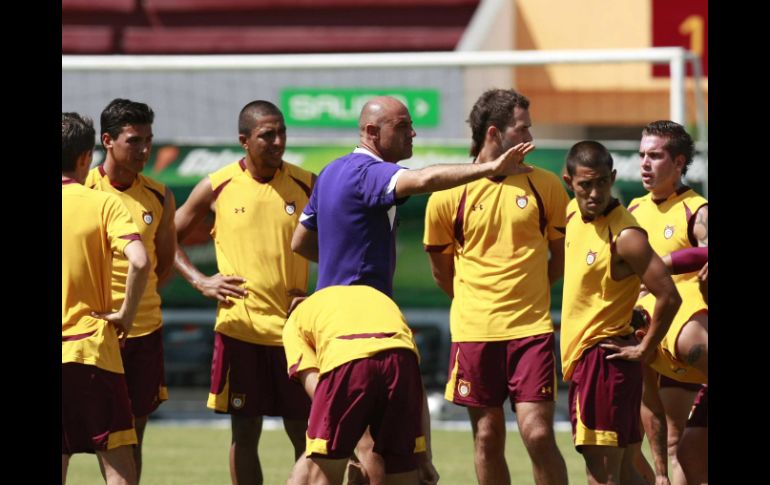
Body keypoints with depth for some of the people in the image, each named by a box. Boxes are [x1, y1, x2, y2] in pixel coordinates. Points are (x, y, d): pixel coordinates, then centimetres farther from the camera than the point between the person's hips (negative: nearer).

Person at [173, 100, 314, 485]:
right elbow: (169, 239, 11)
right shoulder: (217, 188, 0)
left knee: (304, 432, 3)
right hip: (240, 328, 0)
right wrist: (200, 282, -3)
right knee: (245, 432, 3)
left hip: (294, 327, 0)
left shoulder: (306, 185, 1)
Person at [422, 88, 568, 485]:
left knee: (538, 434, -10)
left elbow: (562, 255, 14)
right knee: (487, 439, 5)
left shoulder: (545, 185, 3)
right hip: (474, 332, 0)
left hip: (531, 329, 0)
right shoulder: (448, 195, -1)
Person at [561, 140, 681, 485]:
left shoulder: (626, 236, -19)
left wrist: (644, 350, -13)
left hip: (605, 357, -9)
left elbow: (669, 298, -23)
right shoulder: (573, 213, 6)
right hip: (580, 355, 9)